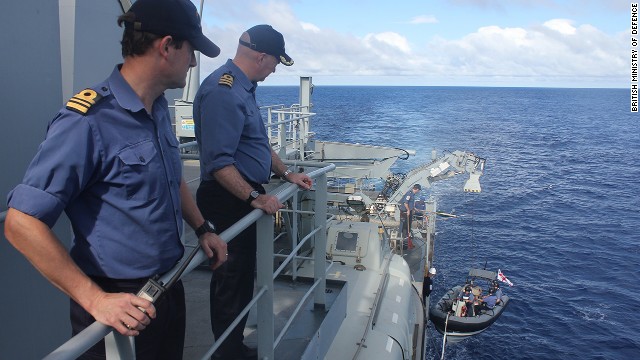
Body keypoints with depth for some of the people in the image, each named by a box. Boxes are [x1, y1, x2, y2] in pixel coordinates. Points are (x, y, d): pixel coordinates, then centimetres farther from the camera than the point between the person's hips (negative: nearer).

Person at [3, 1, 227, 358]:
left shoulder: (159, 108, 3)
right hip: (121, 304, -8)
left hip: (170, 285, 8)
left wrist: (203, 229, 10)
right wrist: (95, 299, -24)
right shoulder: (87, 121, -22)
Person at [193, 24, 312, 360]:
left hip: (244, 199, 11)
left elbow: (258, 144, 23)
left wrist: (287, 174, 20)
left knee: (243, 278, 18)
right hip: (228, 202, -11)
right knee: (231, 281, 2)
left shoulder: (243, 87, 14)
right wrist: (254, 198, -25)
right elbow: (219, 161, -27)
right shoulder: (223, 91, -21)